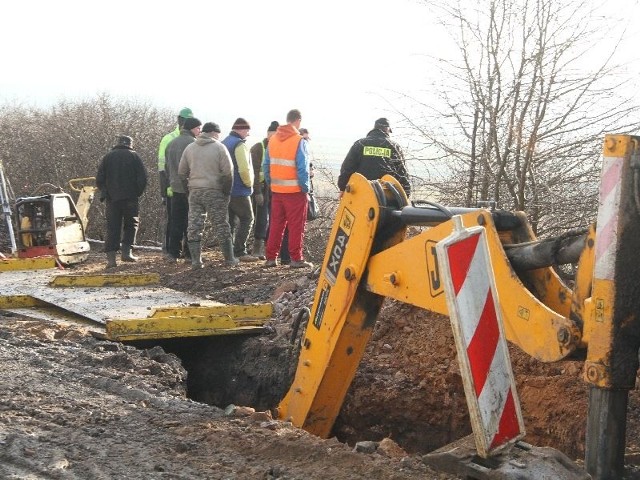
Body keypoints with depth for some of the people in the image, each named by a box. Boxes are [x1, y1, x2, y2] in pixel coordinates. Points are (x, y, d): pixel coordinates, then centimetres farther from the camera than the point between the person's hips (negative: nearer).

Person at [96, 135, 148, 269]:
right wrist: (138, 193, 7)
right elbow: (143, 178, -4)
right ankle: (126, 252, 0)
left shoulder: (107, 157, 9)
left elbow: (99, 179, 4)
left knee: (112, 228, 4)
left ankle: (111, 258, -4)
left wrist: (105, 193, 14)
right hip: (130, 198, -2)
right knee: (131, 224, 13)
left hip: (112, 198, 2)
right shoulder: (134, 156, 3)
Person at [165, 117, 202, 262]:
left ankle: (173, 253, 7)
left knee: (176, 222, 9)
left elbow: (167, 166, 16)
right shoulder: (192, 143, -11)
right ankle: (189, 253, 3)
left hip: (175, 188, 6)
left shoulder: (171, 143, 12)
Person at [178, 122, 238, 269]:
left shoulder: (189, 148, 10)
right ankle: (229, 259, 11)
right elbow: (228, 171, -9)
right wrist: (227, 190, 0)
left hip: (194, 191, 4)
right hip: (214, 192, -4)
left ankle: (195, 260, 3)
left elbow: (181, 171, 10)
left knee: (194, 226, 6)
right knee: (221, 226, 5)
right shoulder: (219, 147, -4)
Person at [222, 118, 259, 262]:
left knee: (230, 220, 13)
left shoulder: (224, 143, 15)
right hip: (239, 191, -9)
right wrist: (249, 183, -9)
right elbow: (244, 169, -24)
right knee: (247, 219, -3)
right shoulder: (239, 145, -14)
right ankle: (239, 252, -7)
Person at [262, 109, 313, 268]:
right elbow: (302, 168, -15)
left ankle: (270, 258, 15)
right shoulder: (299, 141, -12)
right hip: (295, 191, -6)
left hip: (276, 190, 6)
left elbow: (266, 165, 9)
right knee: (296, 225, 2)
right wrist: (305, 188, -7)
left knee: (276, 224, 13)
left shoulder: (273, 139, 6)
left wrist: (270, 184, 15)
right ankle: (296, 259, 4)